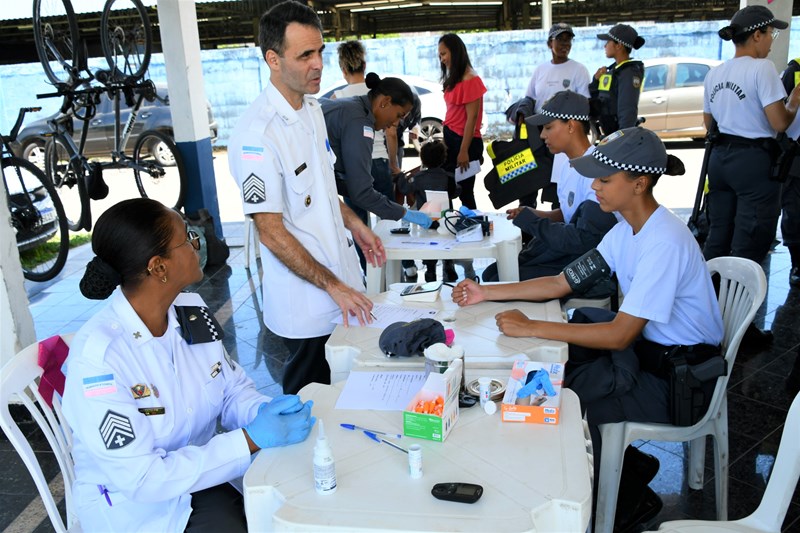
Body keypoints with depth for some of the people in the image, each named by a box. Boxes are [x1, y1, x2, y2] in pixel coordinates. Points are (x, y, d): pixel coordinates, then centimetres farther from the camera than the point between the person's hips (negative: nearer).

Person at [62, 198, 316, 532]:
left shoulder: (192, 311, -5)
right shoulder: (98, 356, -25)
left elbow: (233, 388, 6)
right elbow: (142, 478, -23)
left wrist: (263, 412, -17)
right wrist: (252, 439, -27)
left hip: (204, 471, 6)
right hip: (136, 505, -5)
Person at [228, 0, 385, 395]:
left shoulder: (312, 109, 6)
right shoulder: (256, 135, -23)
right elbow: (271, 232, -21)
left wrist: (354, 224, 11)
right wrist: (332, 286, -19)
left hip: (343, 287, 8)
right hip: (306, 303, -8)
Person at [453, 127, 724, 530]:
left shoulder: (664, 243, -26)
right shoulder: (628, 229, 1)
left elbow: (619, 336, -28)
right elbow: (560, 283, 5)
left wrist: (532, 328, -26)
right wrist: (486, 293, 0)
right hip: (649, 347, 8)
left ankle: (627, 495, 15)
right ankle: (630, 470, 17)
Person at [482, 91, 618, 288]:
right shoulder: (565, 160, 7)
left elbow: (585, 240, -27)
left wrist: (533, 223, -15)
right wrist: (535, 215, 0)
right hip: (561, 251, 9)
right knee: (492, 274, 5)